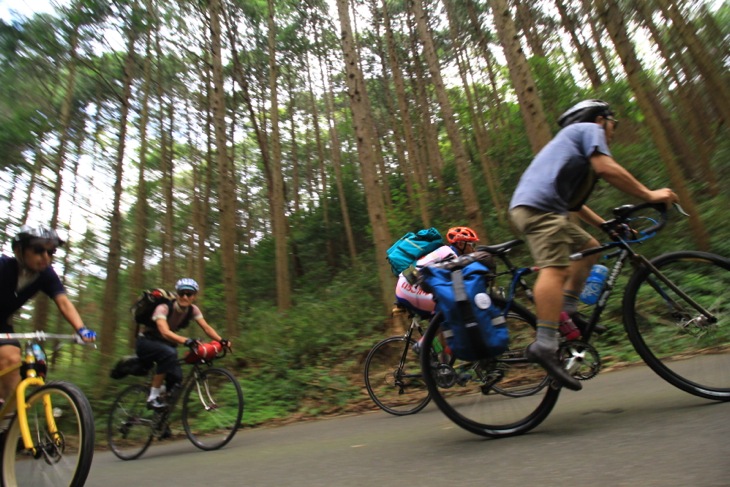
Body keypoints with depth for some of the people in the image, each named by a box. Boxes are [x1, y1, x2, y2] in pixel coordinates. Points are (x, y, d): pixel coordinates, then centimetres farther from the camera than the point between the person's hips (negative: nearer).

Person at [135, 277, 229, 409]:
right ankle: (153, 397, -23)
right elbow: (165, 332, -44)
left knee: (176, 378, -17)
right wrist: (186, 341, -61)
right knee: (169, 353, -37)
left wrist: (221, 340, -37)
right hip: (147, 342, -5)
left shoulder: (193, 310, -12)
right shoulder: (163, 308, -29)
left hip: (166, 344, 5)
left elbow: (206, 327, -19)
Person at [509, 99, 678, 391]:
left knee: (589, 248, 19)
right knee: (554, 268, -22)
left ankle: (567, 311, 11)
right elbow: (606, 168, -8)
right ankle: (544, 346, -32)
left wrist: (604, 224, 33)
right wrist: (649, 195, -1)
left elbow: (572, 200, 36)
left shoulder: (572, 139, 38)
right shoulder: (589, 129, 12)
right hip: (539, 205, -10)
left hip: (528, 207, 10)